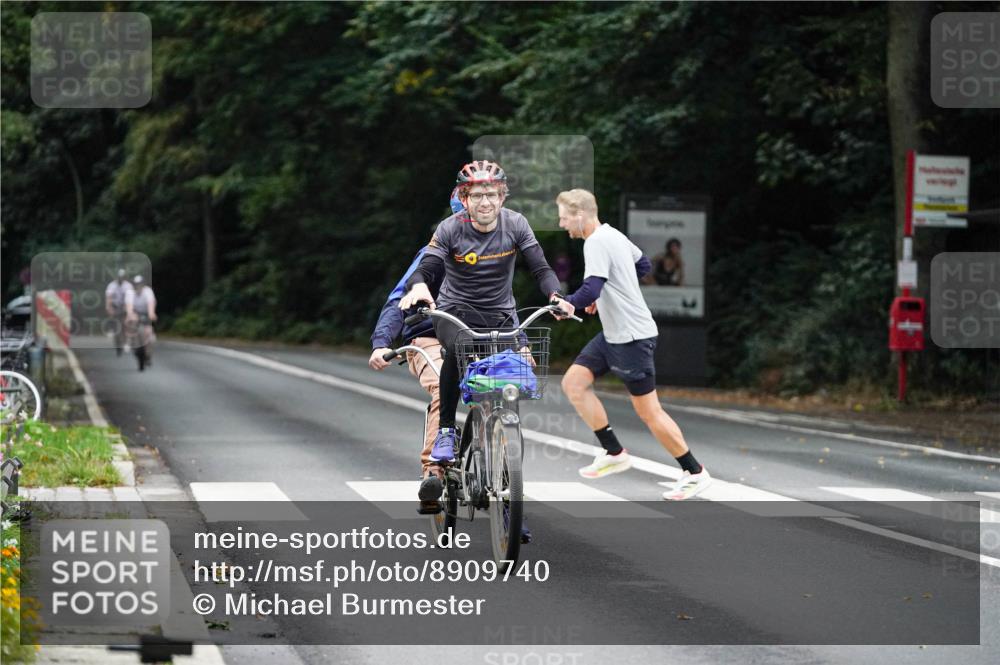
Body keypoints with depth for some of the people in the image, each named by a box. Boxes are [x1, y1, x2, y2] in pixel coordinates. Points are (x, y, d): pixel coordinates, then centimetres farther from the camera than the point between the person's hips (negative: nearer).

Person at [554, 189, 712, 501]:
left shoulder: (597, 243, -20)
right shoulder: (613, 235, 9)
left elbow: (591, 289, -34)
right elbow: (643, 265, 24)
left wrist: (570, 303, -48)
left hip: (632, 338, -10)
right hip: (613, 333, 10)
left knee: (649, 412, -3)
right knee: (573, 383, 5)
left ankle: (695, 473, 8)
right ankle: (614, 452, 10)